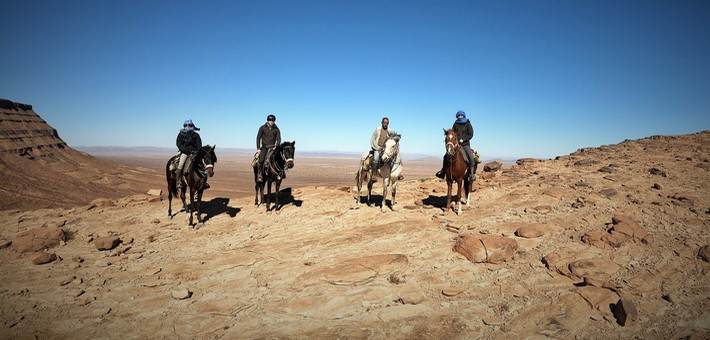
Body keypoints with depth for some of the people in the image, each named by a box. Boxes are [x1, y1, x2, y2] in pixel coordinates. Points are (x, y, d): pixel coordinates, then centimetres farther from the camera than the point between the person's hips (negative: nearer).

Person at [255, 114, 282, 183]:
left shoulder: (276, 129, 4)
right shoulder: (262, 128, 1)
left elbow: (278, 139, 0)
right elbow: (258, 138, 1)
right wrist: (258, 148, -7)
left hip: (273, 147, 1)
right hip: (264, 146, -1)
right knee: (261, 160, -26)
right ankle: (259, 175, -15)